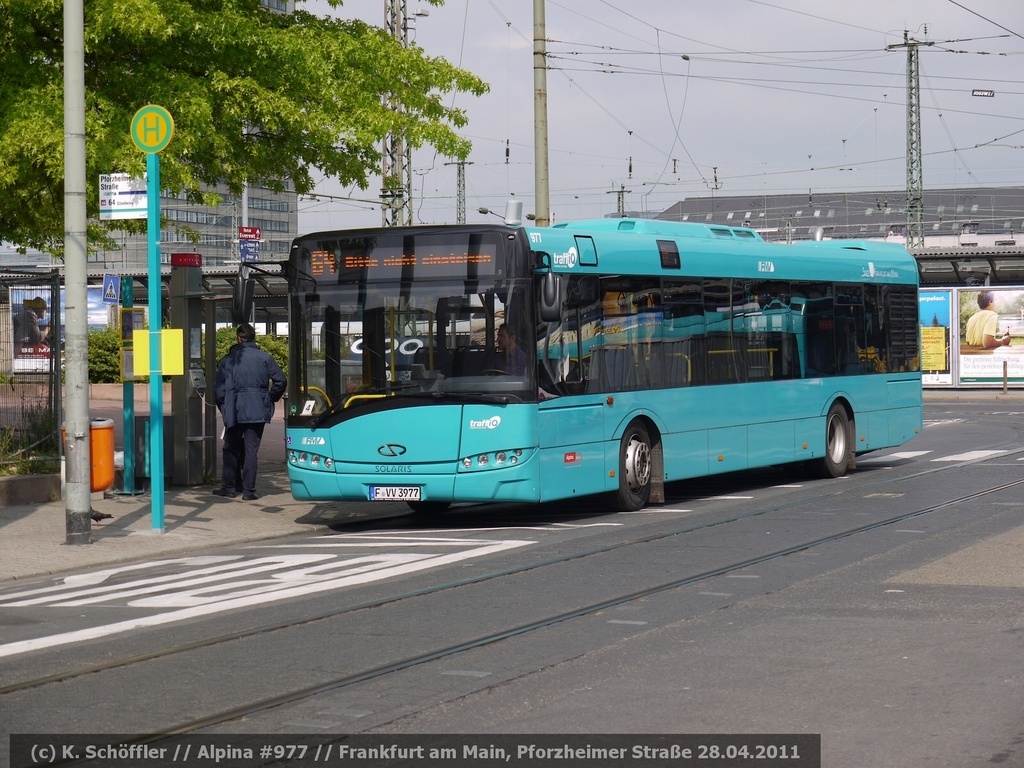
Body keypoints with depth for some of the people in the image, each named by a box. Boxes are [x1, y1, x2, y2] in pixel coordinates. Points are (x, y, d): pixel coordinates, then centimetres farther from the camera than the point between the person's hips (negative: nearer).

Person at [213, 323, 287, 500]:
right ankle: (249, 490, -1)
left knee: (231, 449, 13)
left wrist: (224, 407, 11)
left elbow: (219, 388, -1)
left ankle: (229, 487, 12)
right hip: (257, 411, 0)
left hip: (233, 412, 0)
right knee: (251, 450, 2)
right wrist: (271, 398, 11)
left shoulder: (228, 360, 1)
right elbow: (281, 381, -3)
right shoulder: (264, 358, 1)